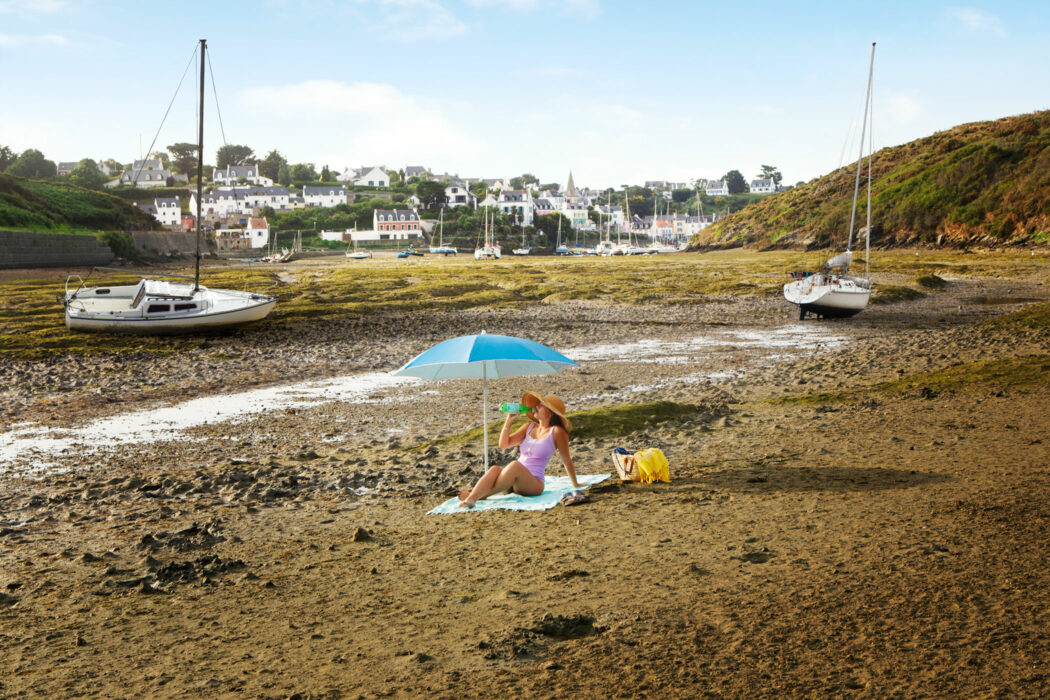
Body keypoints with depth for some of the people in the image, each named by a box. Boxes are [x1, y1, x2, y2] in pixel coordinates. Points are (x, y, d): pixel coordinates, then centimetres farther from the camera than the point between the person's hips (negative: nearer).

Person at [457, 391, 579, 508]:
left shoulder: (556, 432, 0)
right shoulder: (529, 427, 17)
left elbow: (567, 460, 7)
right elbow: (503, 444, 11)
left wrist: (576, 485, 14)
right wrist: (509, 420, 2)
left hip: (534, 483, -5)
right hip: (514, 484, 5)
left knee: (515, 465, -36)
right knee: (495, 469, -29)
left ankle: (482, 495, -37)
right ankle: (470, 499, -52)